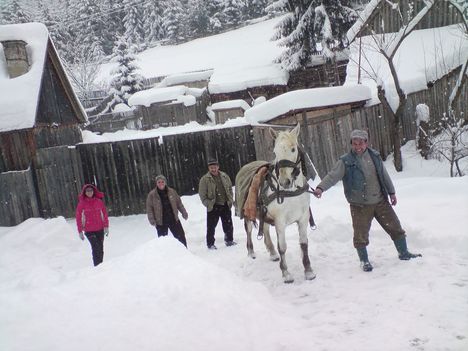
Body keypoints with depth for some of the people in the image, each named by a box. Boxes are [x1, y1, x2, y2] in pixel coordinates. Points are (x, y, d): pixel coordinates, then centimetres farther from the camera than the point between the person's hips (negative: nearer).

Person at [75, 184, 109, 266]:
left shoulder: (99, 201, 1)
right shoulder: (82, 203, -5)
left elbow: (104, 214, 6)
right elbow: (78, 218, -1)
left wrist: (106, 226, 0)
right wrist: (80, 231, -3)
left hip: (100, 229, 3)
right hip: (89, 231, -3)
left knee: (100, 249, 7)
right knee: (96, 247, -15)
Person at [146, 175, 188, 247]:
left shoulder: (172, 191, 0)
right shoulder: (152, 194, -7)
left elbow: (179, 203, 9)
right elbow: (149, 208, -7)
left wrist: (184, 213, 8)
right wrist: (152, 220, -16)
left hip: (174, 219, 2)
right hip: (161, 222, -2)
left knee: (181, 237, 7)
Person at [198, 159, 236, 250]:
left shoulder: (224, 176, 5)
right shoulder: (205, 179, -8)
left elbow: (230, 189, 15)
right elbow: (202, 195, -6)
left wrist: (230, 200, 6)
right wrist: (208, 204, -12)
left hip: (225, 205, 4)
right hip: (213, 207, -4)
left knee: (228, 225, 12)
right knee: (211, 226, 1)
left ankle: (229, 240, 28)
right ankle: (210, 244, 13)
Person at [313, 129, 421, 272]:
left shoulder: (374, 156, 3)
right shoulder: (345, 161, -11)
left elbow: (384, 175, 13)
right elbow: (332, 176, -20)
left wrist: (391, 192, 18)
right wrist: (321, 188, -37)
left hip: (381, 201, 4)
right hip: (360, 206, -4)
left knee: (395, 227, 12)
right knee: (361, 235, -1)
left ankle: (403, 253, 32)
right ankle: (364, 261, 21)